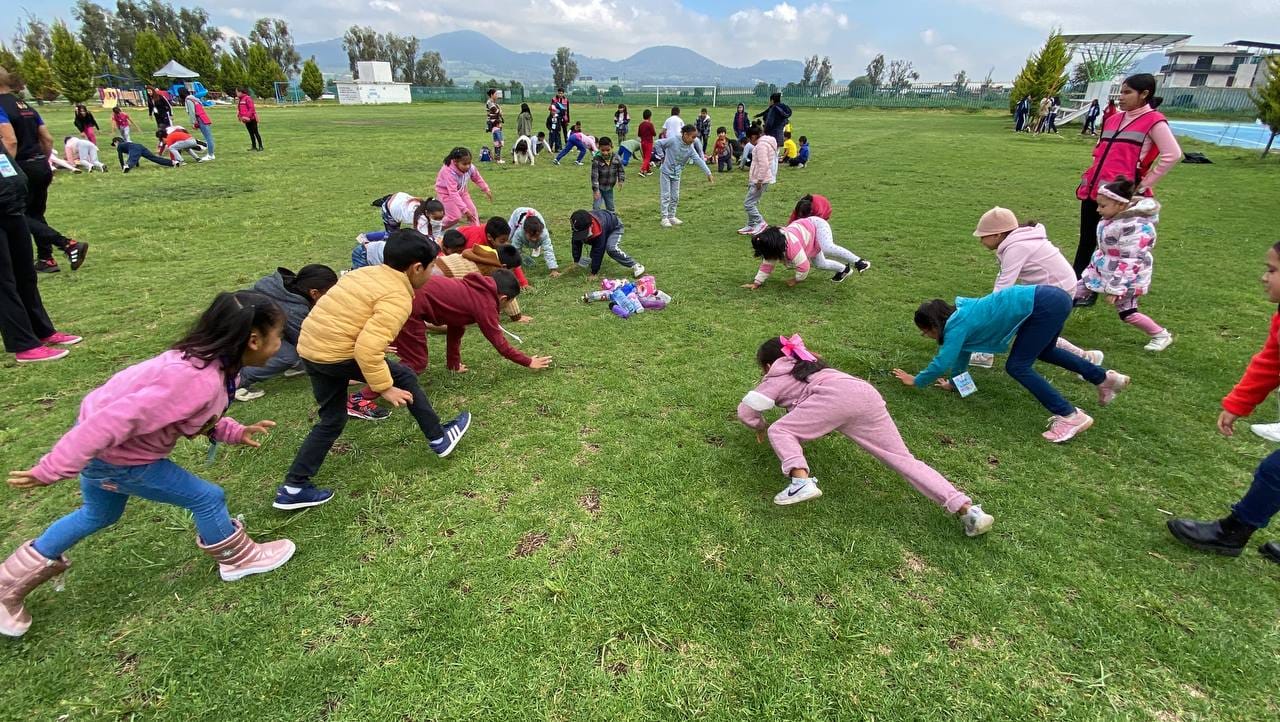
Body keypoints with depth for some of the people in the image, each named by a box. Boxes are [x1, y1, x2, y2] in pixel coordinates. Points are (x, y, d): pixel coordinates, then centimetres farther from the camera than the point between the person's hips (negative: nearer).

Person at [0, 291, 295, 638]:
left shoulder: (210, 360, -9)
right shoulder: (199, 379, -38)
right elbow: (116, 420, -35)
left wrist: (233, 431, -2)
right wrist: (52, 470, -27)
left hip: (100, 442, 10)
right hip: (114, 455, -9)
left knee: (99, 515, 31)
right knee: (207, 498, 0)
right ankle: (237, 558, 24)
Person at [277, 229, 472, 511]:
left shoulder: (366, 273, 11)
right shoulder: (397, 298, -17)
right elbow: (367, 348, -26)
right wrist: (384, 388, -17)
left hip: (310, 348, 9)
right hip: (337, 354, -9)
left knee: (332, 420, 19)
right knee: (404, 377, 9)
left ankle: (293, 488, 24)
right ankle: (439, 439, 19)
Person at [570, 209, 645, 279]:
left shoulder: (598, 230, -43)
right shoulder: (578, 227, -26)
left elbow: (599, 250, -39)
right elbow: (576, 243, -11)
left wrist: (594, 273, -35)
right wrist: (576, 261, -9)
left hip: (615, 227, -8)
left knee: (611, 249, -28)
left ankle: (636, 266, -23)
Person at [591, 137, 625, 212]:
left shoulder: (616, 159, -11)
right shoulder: (596, 160, -22)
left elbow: (621, 171, 4)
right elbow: (594, 176, -23)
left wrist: (621, 180, -12)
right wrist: (595, 190, -26)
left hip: (609, 188, 4)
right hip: (599, 188, -4)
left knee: (611, 208, 15)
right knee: (596, 207, -10)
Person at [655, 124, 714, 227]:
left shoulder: (690, 149, -5)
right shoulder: (673, 140, -19)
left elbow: (698, 160, -11)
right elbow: (657, 144, -13)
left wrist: (709, 173, -18)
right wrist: (663, 157, -9)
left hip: (677, 174, 5)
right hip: (666, 171, -5)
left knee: (675, 196, 10)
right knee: (666, 195, -2)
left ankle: (672, 216, 23)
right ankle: (665, 218, 4)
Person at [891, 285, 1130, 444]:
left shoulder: (957, 324, -13)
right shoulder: (959, 315, 13)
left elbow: (942, 363, -13)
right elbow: (962, 352, 25)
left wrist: (916, 381, 0)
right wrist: (954, 383, 31)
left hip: (1045, 305, -10)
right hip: (1053, 298, 10)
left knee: (1017, 366, -6)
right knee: (1043, 351, 32)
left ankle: (1070, 416, -5)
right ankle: (1105, 378, 42)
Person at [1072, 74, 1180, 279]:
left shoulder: (1153, 121, -5)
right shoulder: (1113, 119, 15)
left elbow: (1173, 155, -10)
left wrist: (1145, 183, -9)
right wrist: (1091, 178, 16)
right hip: (1094, 189, 7)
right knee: (1086, 240, 9)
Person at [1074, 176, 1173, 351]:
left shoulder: (1135, 226, -27)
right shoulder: (1115, 217, -1)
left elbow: (1130, 262, -27)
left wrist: (1116, 288, -26)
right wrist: (1095, 264, 21)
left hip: (1125, 277, -8)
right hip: (1102, 269, 8)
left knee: (1127, 314, 0)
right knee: (1074, 293, 7)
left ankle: (1162, 335, 20)